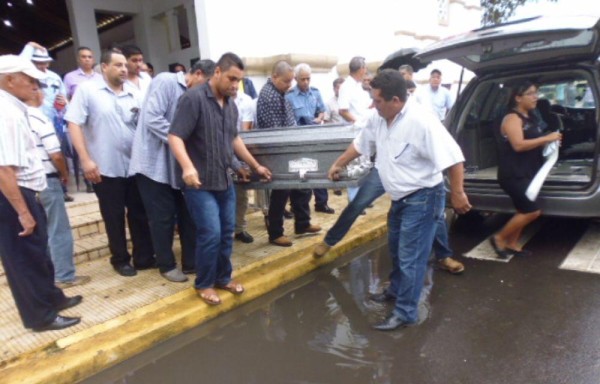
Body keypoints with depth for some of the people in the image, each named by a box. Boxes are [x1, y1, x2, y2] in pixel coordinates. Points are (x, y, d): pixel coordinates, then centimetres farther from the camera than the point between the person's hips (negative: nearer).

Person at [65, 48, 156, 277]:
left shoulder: (134, 93, 6)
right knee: (114, 217, 9)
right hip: (105, 168, -3)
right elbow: (74, 124, -8)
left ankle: (144, 257, 24)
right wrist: (86, 159, -14)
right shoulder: (87, 90, -4)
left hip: (135, 165, 4)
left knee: (139, 214, 11)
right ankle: (120, 259, 25)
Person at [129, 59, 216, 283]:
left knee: (187, 214, 9)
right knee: (163, 217, 2)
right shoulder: (166, 82, -11)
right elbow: (152, 118, -22)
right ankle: (167, 265, 19)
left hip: (176, 163, 7)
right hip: (155, 162, -7)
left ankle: (190, 262, 21)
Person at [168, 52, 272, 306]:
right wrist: (188, 166, -34)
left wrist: (255, 166, 26)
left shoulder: (231, 106, 11)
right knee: (211, 234, -7)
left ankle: (223, 278, 30)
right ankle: (204, 284, 15)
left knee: (227, 233, 11)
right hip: (200, 183, -7)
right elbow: (175, 136, -18)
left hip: (225, 181, 7)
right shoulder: (193, 98, -12)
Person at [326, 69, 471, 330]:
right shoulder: (379, 118, -1)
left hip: (422, 198, -9)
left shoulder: (421, 122, -28)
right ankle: (396, 290, 47)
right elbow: (360, 143, 15)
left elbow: (452, 158, -27)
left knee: (410, 258, -2)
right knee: (396, 250, 25)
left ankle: (405, 313, 13)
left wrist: (457, 194, -23)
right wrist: (338, 164, 23)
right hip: (400, 197, 9)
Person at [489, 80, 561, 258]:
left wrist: (550, 142, 8)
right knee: (532, 211, -9)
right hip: (513, 174, -9)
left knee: (524, 211, 12)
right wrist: (547, 138, -20)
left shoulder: (530, 117, 15)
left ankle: (512, 243, 24)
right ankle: (499, 238, 5)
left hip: (527, 173, 9)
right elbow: (518, 145, -25)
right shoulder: (512, 118, -14)